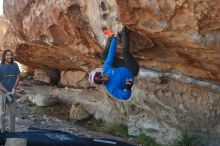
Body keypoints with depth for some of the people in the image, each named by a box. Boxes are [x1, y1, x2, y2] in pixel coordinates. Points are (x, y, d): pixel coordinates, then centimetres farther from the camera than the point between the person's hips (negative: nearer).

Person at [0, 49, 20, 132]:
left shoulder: (15, 65, 0)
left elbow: (18, 77, 2)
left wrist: (13, 89, -9)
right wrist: (7, 91, -16)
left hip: (12, 92, 4)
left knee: (12, 113, 9)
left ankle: (12, 131, 20)